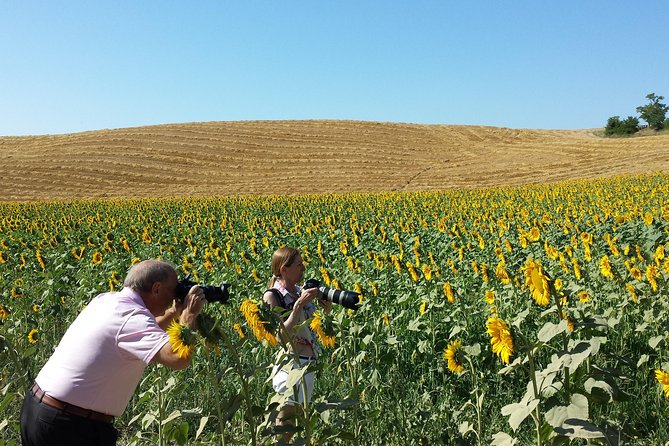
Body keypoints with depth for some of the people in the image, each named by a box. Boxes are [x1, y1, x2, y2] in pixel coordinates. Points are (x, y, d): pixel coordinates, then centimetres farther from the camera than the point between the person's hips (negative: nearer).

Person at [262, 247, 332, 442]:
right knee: (285, 425, 1)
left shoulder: (301, 291, 7)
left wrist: (326, 312, -4)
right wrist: (299, 305, -24)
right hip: (291, 366, -7)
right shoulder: (272, 296, -12)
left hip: (310, 364, 7)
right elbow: (282, 337, -22)